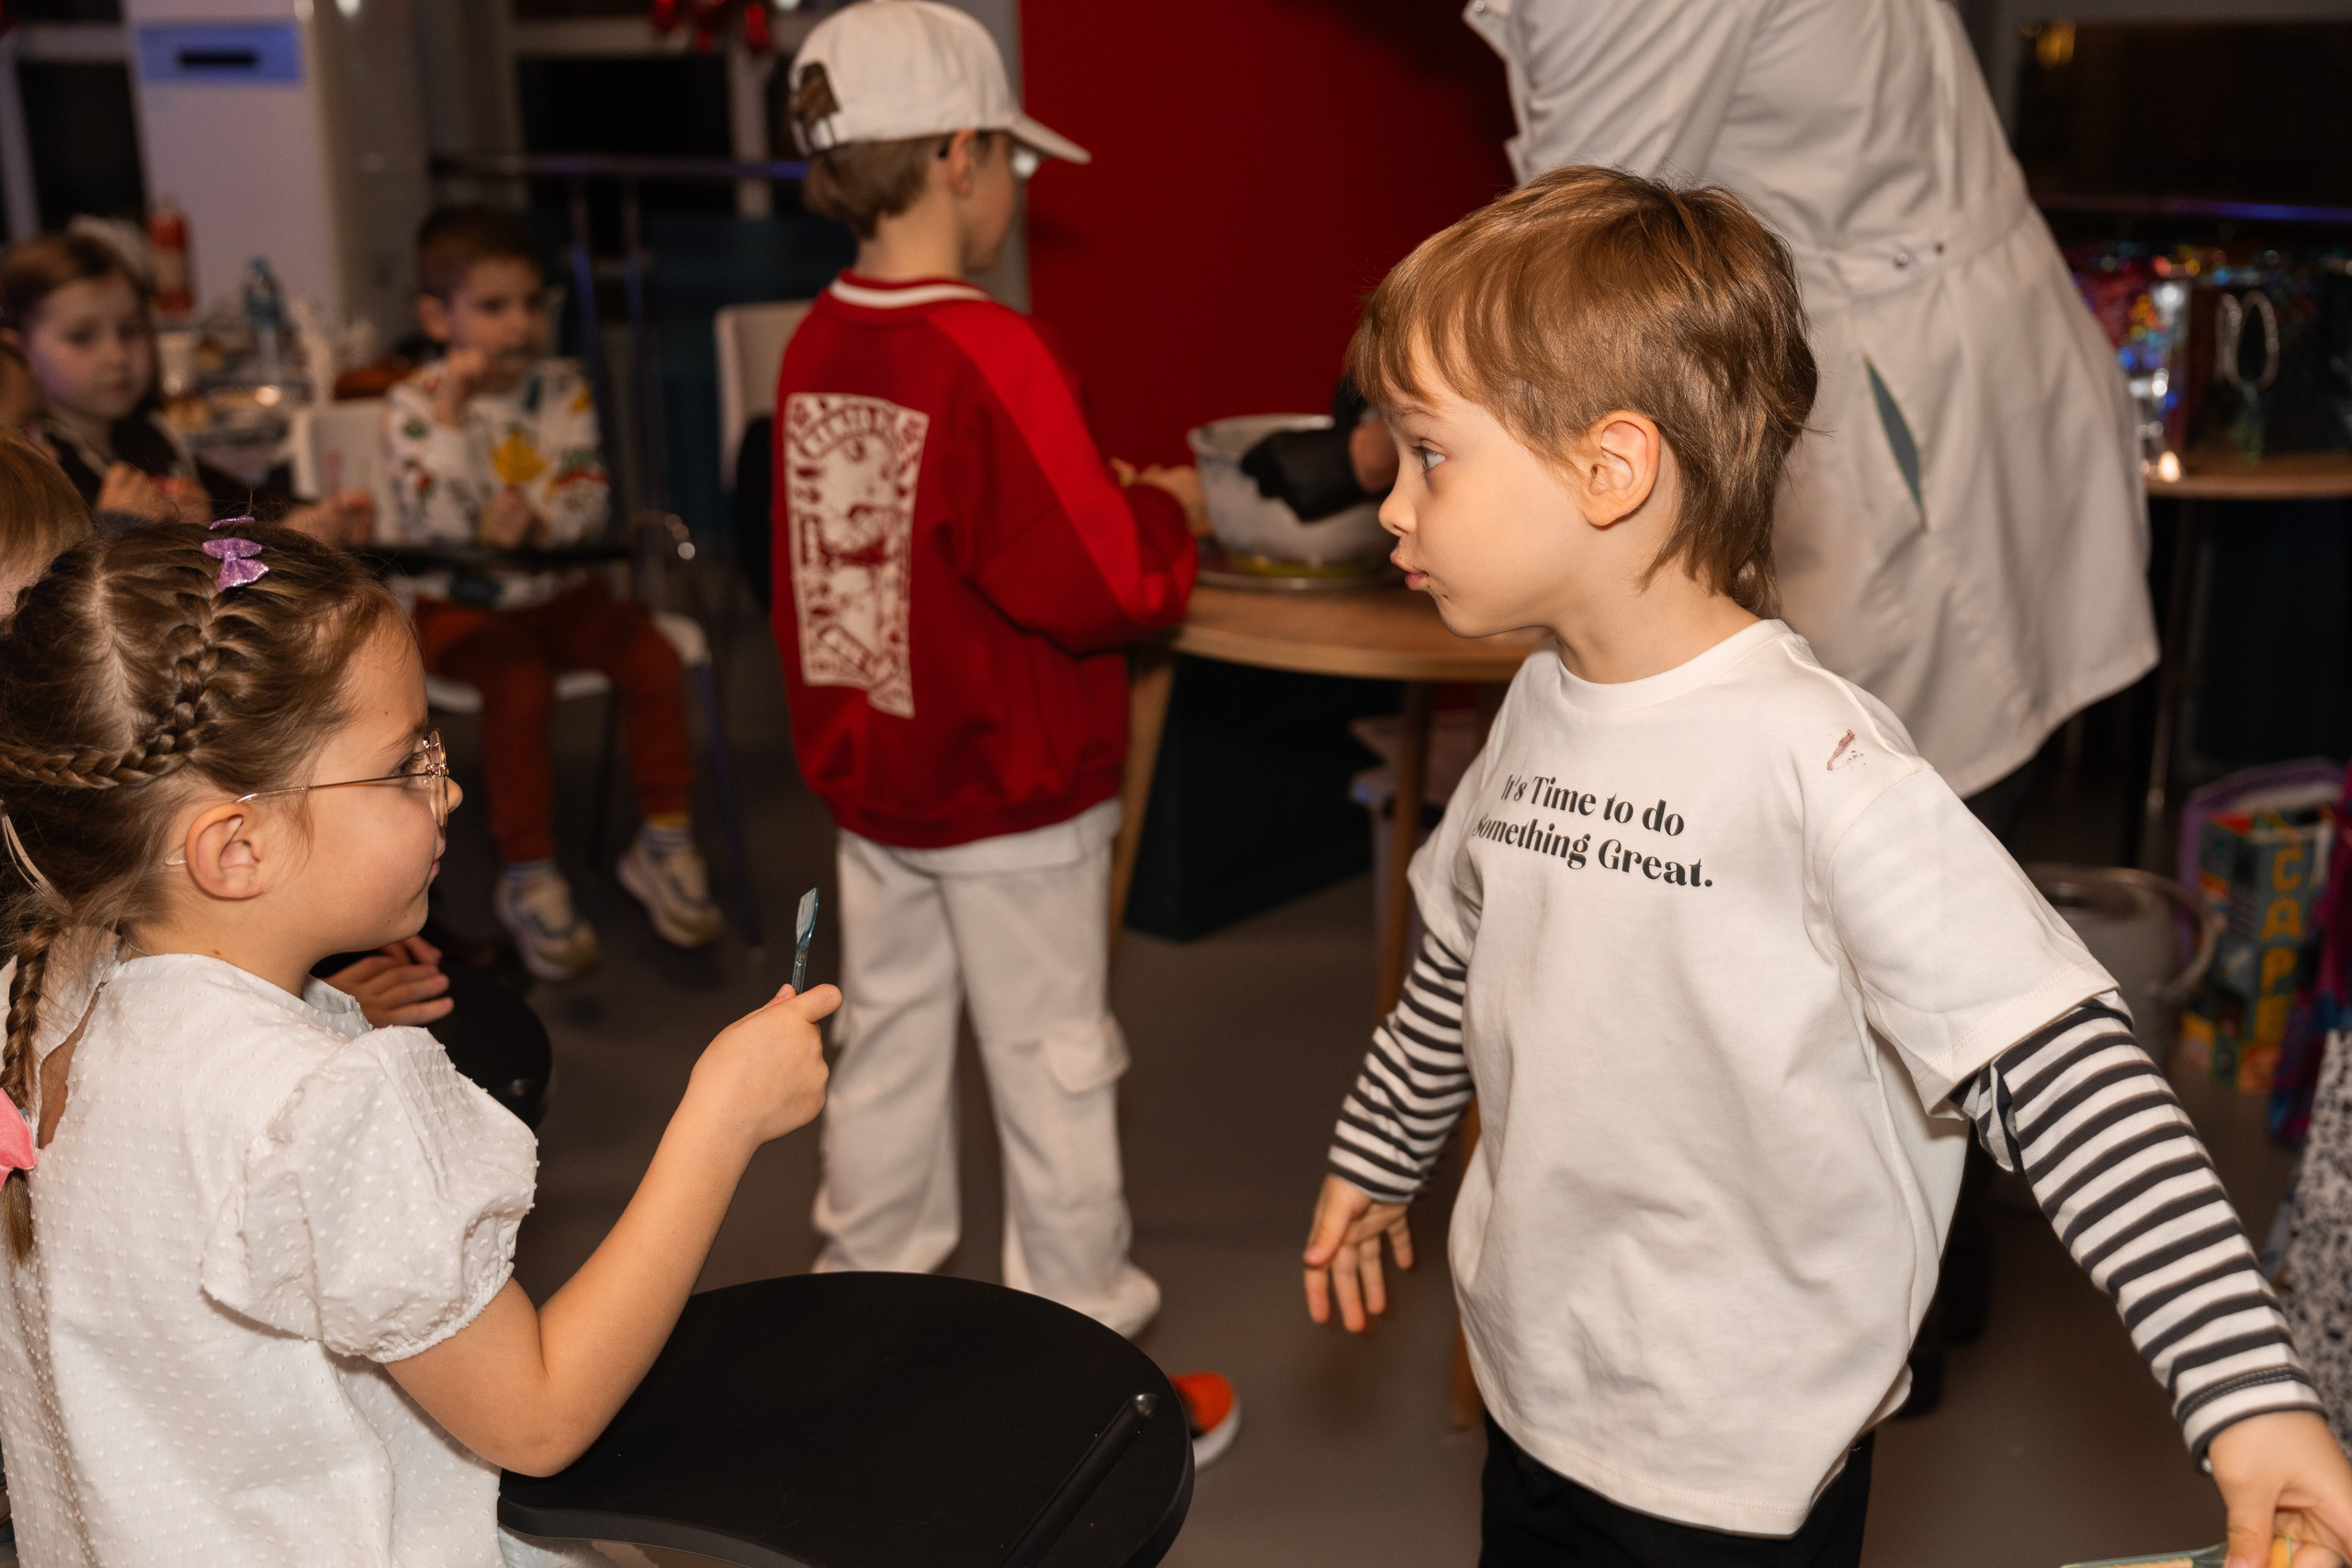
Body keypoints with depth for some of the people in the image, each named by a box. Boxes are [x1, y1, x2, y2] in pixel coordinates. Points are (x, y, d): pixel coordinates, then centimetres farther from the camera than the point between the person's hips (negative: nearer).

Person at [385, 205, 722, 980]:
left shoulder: (563, 389, 5)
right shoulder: (414, 406, -6)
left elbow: (590, 499, -1)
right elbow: (442, 528, -18)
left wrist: (539, 517, -23)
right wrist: (451, 415, -23)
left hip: (556, 587, 4)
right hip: (457, 601, -4)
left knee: (652, 654, -20)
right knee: (520, 680, -32)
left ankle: (665, 842, -3)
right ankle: (529, 878, -16)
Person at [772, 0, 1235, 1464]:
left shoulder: (818, 345, 1)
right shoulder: (993, 354, -22)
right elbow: (1100, 588, -24)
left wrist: (1097, 496, 12)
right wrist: (1163, 510, -4)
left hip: (871, 781, 7)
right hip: (1012, 796, -7)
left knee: (888, 1044, 19)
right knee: (1055, 1069, 7)